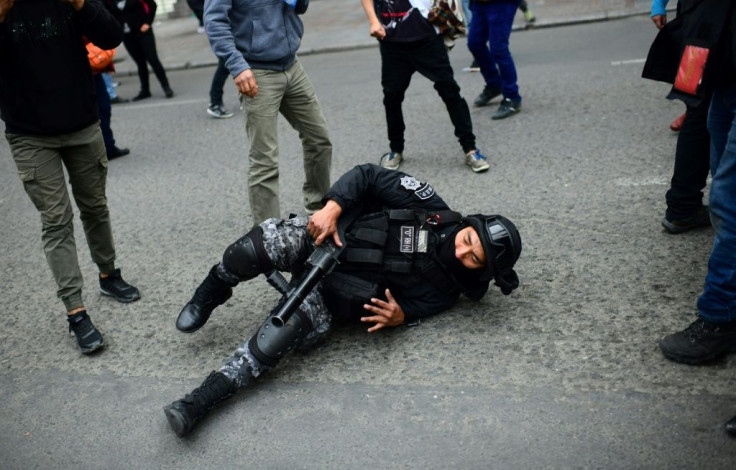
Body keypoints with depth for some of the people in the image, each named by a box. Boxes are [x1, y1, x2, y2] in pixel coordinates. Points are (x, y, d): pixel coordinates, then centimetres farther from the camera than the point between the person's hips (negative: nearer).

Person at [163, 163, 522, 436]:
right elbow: (368, 176, -7)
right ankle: (211, 295, 0)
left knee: (297, 322, -33)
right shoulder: (431, 206, -7)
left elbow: (406, 306, 0)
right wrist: (331, 208, -22)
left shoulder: (445, 290, -2)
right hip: (318, 242, 1)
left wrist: (398, 316, -24)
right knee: (264, 242, -31)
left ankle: (202, 399, -29)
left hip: (331, 294, -1)